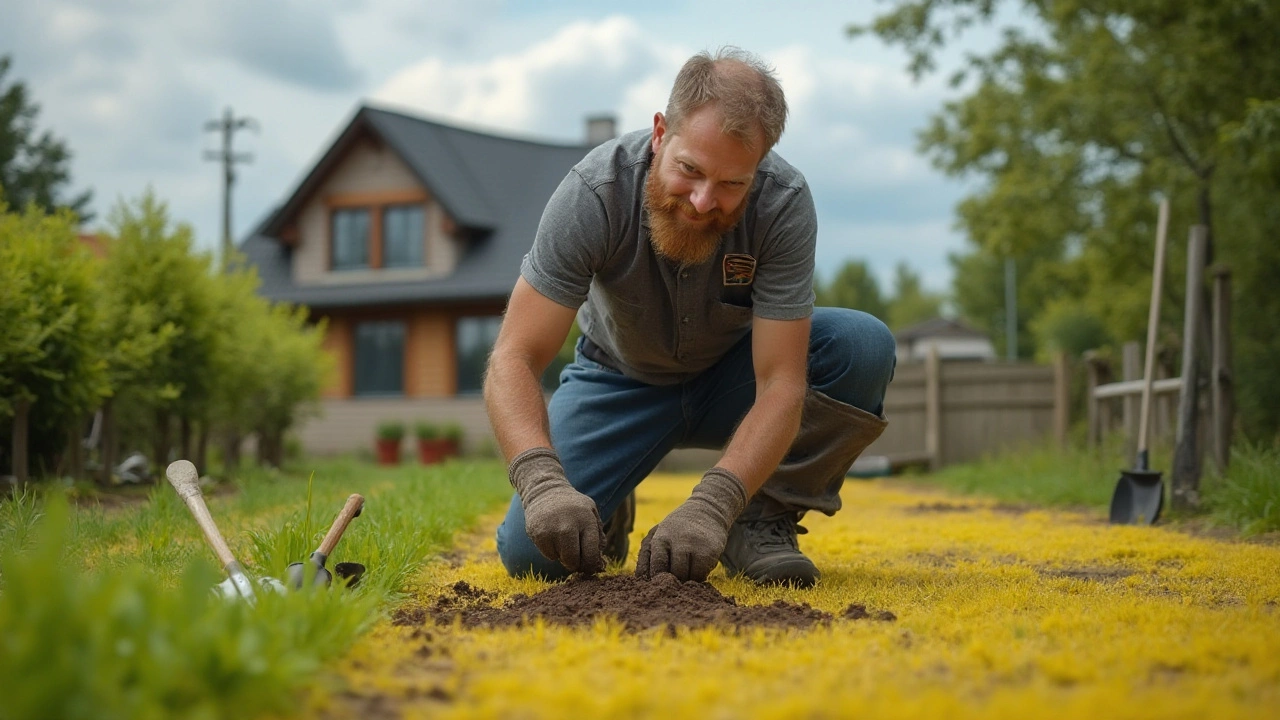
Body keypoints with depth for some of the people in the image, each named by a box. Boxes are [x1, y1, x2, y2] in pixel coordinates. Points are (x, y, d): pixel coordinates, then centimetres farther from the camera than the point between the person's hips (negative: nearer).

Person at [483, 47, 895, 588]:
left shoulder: (784, 205, -29)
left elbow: (781, 383, -31)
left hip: (732, 378, 1)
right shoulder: (595, 192, -31)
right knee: (531, 550, -22)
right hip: (621, 380, -1)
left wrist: (710, 506, -46)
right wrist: (542, 482, -52)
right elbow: (513, 360, -33)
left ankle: (760, 522, -11)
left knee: (864, 346, -28)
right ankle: (605, 515, 14)